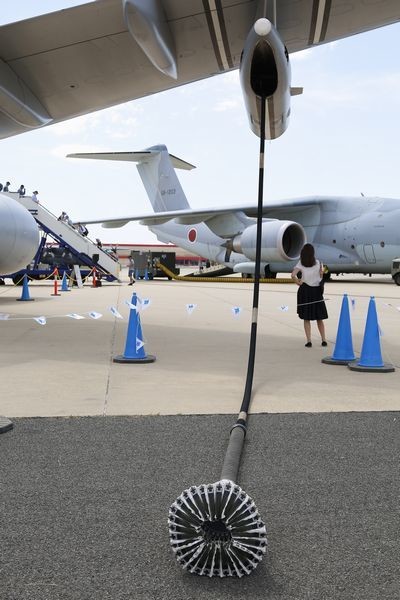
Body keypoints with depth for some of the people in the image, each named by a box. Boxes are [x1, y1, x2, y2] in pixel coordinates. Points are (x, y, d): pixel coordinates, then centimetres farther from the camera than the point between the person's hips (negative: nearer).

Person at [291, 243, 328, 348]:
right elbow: (321, 275, -10)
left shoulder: (300, 264, -3)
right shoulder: (318, 263, 1)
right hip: (316, 291, 1)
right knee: (319, 318, 11)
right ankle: (323, 340, 11)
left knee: (306, 318, 4)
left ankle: (309, 341, 0)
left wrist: (298, 283, -3)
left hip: (305, 291, -1)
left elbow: (293, 275, -17)